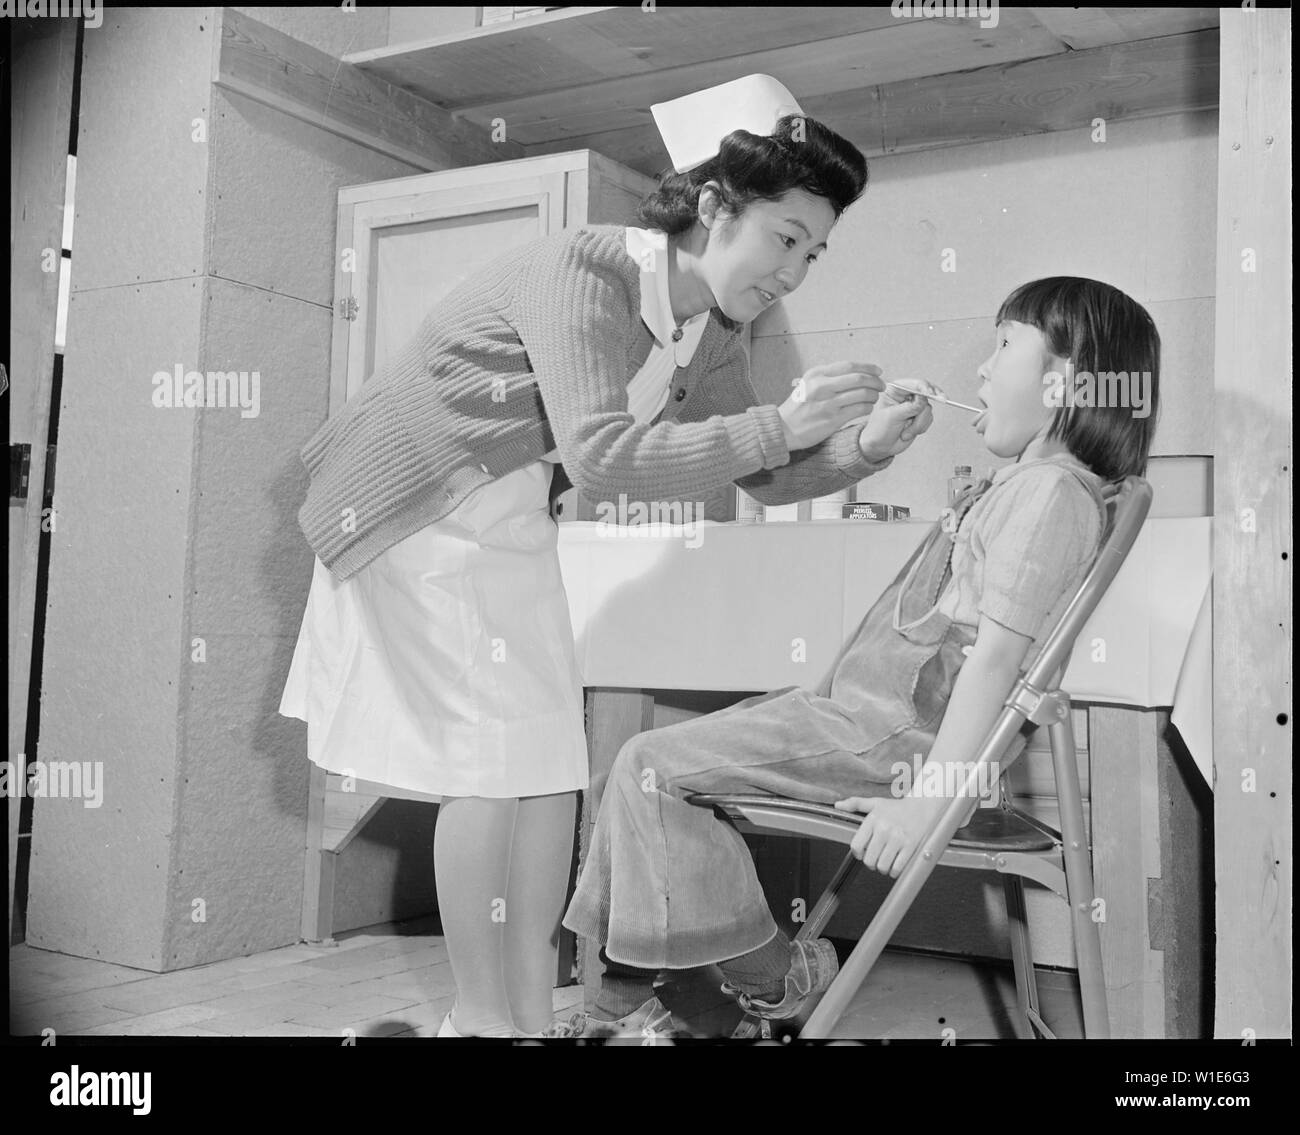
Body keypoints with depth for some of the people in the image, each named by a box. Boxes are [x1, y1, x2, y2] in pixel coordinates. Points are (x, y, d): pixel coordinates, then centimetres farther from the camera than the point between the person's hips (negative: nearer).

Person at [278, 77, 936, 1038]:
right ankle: (485, 1020, 1)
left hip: (511, 527, 8)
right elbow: (604, 458, -37)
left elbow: (768, 479, 4)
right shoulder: (584, 271, -26)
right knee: (496, 758, -9)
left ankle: (531, 1013, 11)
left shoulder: (712, 332, -1)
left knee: (553, 760, 3)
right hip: (419, 510, -8)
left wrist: (862, 448, -15)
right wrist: (783, 423, -35)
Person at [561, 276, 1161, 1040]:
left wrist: (930, 798, -25)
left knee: (654, 766, -14)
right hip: (872, 716, 11)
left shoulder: (1055, 490, -13)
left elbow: (997, 653, -22)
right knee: (649, 764, 8)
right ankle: (625, 992, 13)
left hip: (899, 733, -11)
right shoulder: (1019, 483, 19)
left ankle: (775, 978, -1)